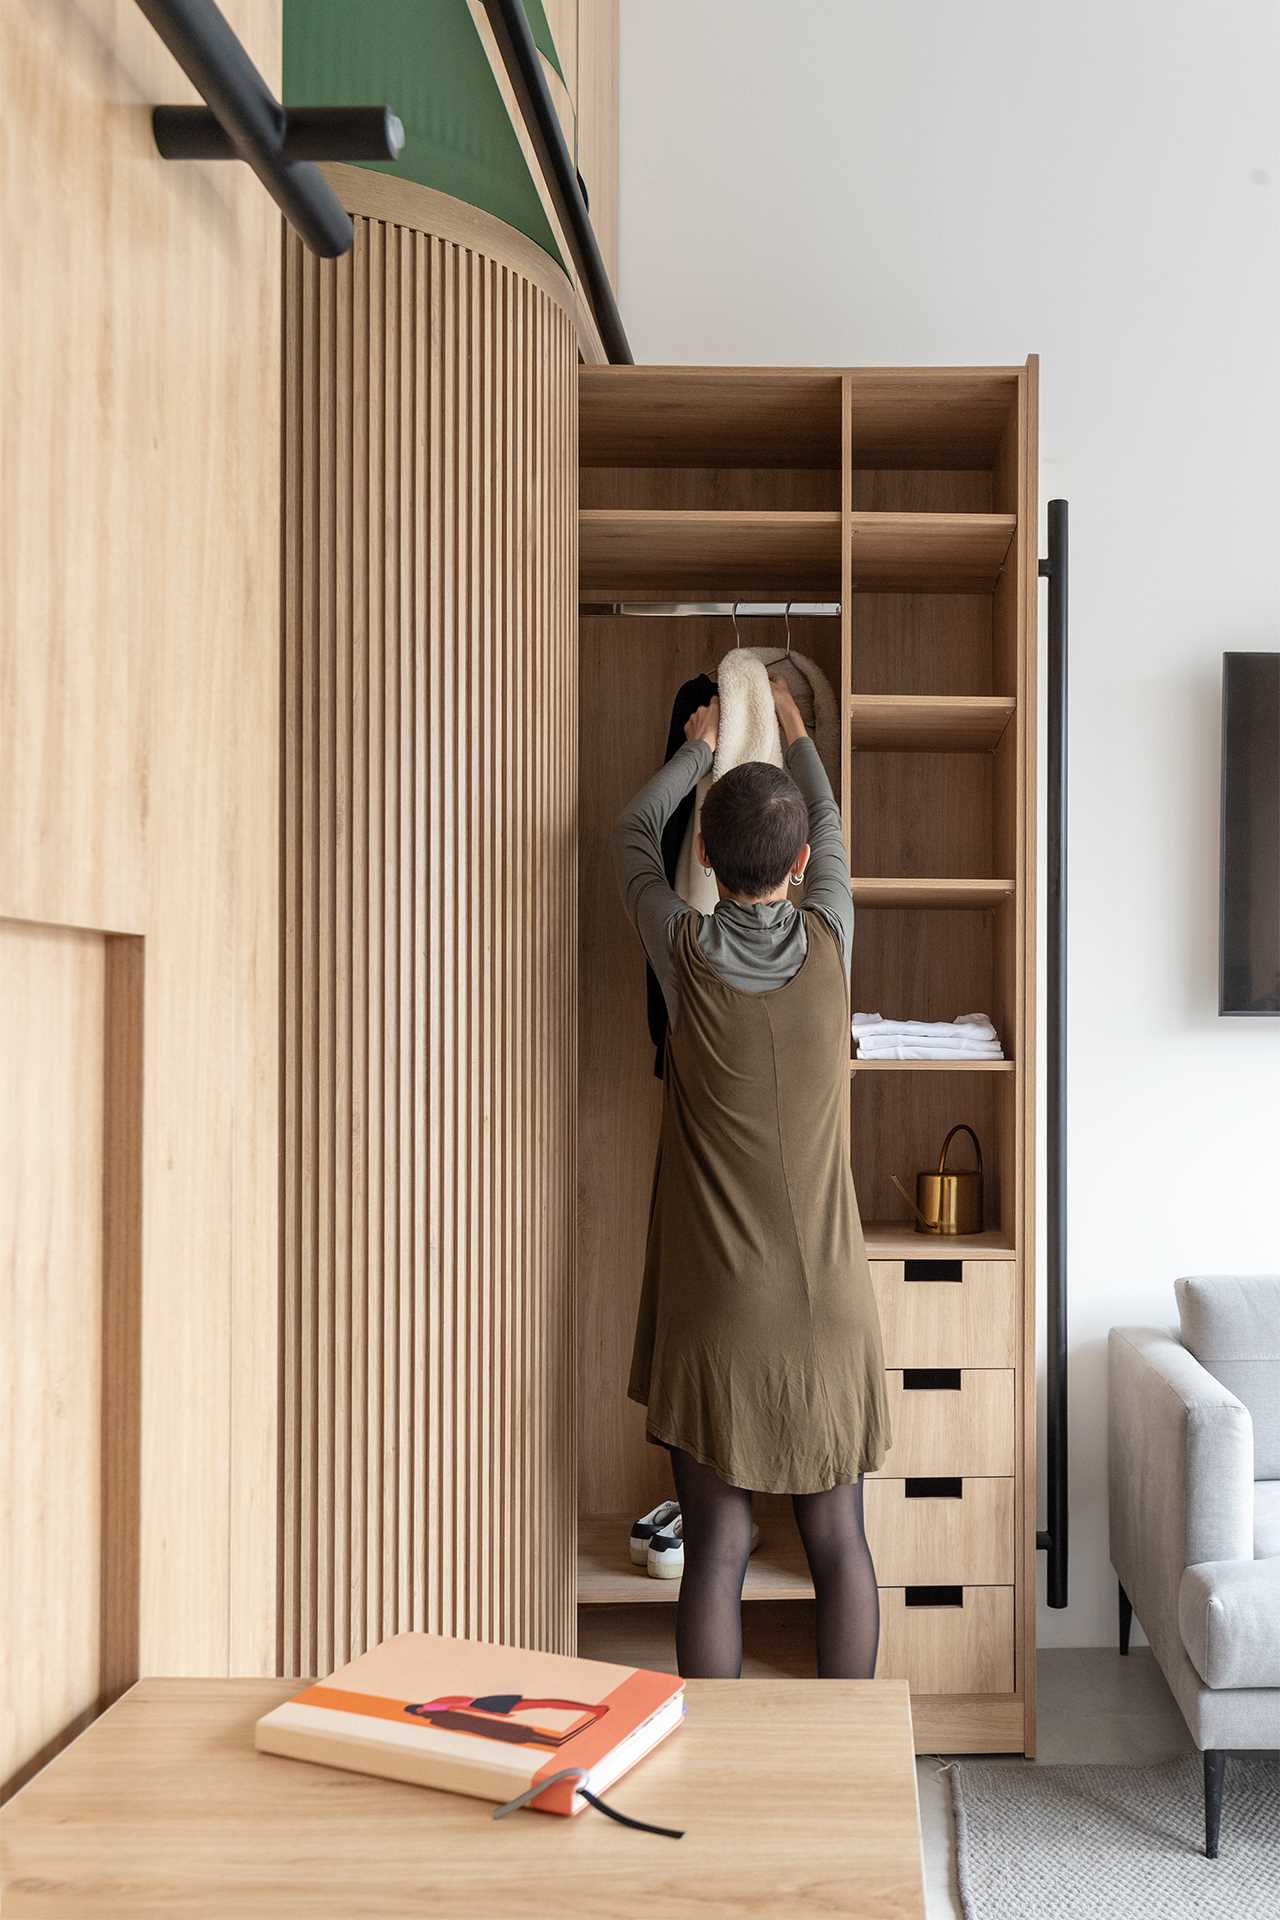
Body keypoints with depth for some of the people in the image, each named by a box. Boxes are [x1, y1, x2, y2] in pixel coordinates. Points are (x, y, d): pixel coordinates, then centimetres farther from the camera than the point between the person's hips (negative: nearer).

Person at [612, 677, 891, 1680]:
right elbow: (831, 824, 17)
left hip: (714, 1314, -1)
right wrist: (793, 728, 34)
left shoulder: (686, 950, -8)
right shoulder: (827, 942, -5)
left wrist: (701, 744, 29)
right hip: (826, 1308, 1)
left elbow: (635, 832, 13)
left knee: (717, 1549, 5)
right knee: (839, 1541, 10)